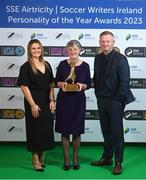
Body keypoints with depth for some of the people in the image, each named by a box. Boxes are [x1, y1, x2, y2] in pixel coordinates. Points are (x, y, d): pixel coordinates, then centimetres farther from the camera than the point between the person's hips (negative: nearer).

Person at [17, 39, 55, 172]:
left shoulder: (47, 65, 9)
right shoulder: (26, 67, -6)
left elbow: (51, 85, 11)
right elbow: (24, 87, -11)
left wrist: (52, 100, 0)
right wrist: (33, 105, -16)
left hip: (47, 102, 5)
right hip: (34, 102, -5)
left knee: (46, 129, 10)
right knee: (35, 129, 3)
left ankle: (41, 155, 26)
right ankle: (35, 158, 16)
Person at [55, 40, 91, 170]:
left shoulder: (85, 66, 0)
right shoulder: (63, 64, -1)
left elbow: (88, 84, 4)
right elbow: (57, 82, 5)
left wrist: (82, 85, -16)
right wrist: (62, 84, -16)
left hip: (78, 100, 0)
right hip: (64, 100, 0)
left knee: (77, 130, 7)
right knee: (65, 130, 4)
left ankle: (76, 158, 23)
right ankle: (66, 159, 16)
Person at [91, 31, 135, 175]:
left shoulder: (120, 59, -10)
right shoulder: (98, 58, 9)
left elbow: (124, 81, -13)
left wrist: (118, 100, -14)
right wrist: (98, 95, 9)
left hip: (115, 101, -6)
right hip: (102, 101, 6)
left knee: (117, 133, 1)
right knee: (106, 132, 15)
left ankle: (118, 163, 12)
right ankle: (107, 158, 27)